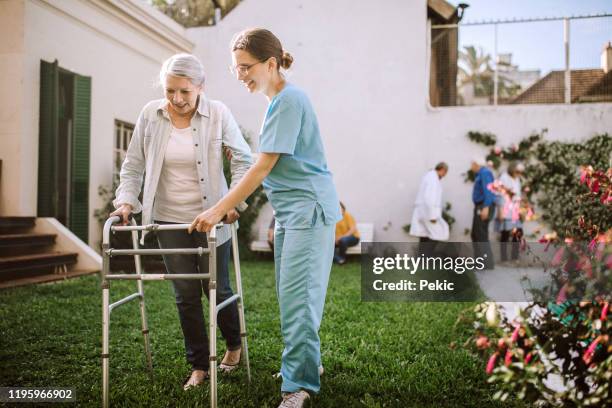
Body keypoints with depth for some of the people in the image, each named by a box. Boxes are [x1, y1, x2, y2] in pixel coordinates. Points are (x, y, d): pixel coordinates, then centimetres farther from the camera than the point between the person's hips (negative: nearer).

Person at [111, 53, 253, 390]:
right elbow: (133, 164, 4)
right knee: (185, 294, 7)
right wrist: (127, 200, -8)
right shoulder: (150, 114, -4)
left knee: (217, 288, 8)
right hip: (169, 221, 2)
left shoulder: (218, 114, -10)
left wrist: (234, 201, -12)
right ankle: (199, 365, 22)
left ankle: (233, 346, 36)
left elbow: (243, 159, -4)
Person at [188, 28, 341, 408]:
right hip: (291, 212, 10)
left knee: (297, 296, -10)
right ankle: (306, 363, 27)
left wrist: (217, 211, -18)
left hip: (309, 209, -10)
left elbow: (263, 168, -19)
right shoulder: (278, 100, 15)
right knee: (291, 295, 14)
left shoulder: (289, 100, -15)